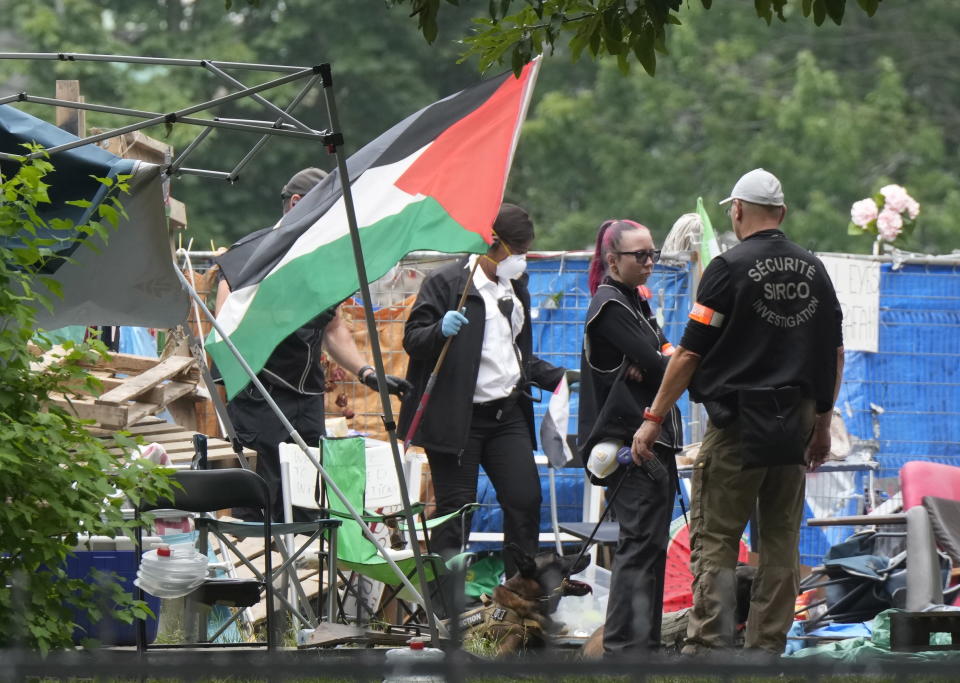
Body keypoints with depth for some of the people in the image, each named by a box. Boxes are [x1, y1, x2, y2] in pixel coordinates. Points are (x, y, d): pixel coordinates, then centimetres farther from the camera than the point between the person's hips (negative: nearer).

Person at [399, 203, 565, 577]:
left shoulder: (515, 288, 19)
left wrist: (557, 378, 17)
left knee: (525, 500, -1)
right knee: (455, 510, -4)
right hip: (458, 417, -7)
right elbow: (412, 339, -11)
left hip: (508, 415, 7)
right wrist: (440, 330, -31)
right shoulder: (446, 283, -6)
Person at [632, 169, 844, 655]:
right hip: (795, 425, 5)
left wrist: (654, 418, -2)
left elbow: (690, 353, -8)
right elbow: (835, 354, 13)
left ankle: (708, 647, -10)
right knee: (781, 541, 9)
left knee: (714, 541, -2)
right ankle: (767, 648, 9)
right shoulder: (813, 271, 8)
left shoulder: (730, 268, -8)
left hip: (737, 424, -5)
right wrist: (823, 423, 22)